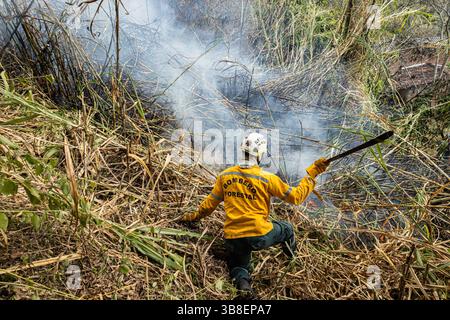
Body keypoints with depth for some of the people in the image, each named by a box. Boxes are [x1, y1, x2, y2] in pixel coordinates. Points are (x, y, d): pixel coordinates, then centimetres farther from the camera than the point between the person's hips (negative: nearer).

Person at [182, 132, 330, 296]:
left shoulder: (224, 176, 1)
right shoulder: (267, 178, -11)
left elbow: (210, 203, 10)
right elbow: (296, 196, -4)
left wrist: (195, 215, 29)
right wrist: (312, 173, 6)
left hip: (233, 238, 2)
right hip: (260, 235, -2)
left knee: (238, 266, 26)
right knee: (287, 229, 27)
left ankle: (242, 281, -4)